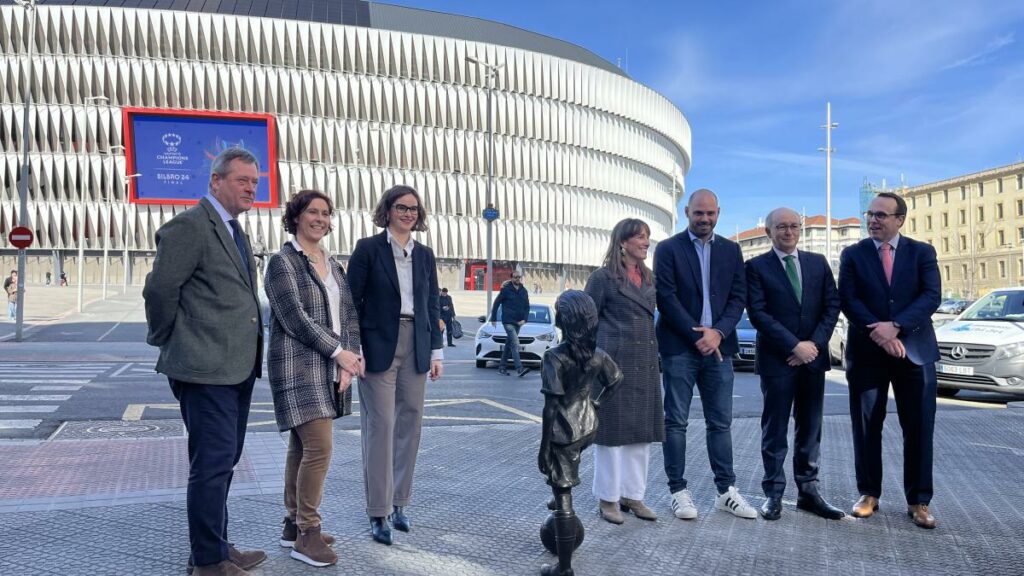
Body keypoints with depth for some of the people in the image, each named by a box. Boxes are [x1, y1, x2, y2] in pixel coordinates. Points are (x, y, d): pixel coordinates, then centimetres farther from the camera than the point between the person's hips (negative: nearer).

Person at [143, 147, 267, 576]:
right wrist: (171, 345, -3)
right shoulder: (190, 225, -11)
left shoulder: (234, 230, 18)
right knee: (214, 462, -3)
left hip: (238, 366, 9)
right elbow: (159, 290, -14)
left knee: (222, 461, 17)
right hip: (206, 368, -9)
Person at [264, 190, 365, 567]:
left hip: (330, 370, 7)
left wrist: (348, 358, -3)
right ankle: (307, 534, 1)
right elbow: (295, 318, -15)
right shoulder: (282, 262, -7)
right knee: (319, 447, -11)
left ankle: (294, 525, 22)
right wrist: (339, 352, -13)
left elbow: (349, 314, 10)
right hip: (299, 368, -7)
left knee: (303, 447, 12)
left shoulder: (333, 265, 15)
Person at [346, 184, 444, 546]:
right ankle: (379, 513, 5)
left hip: (415, 347, 5)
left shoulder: (425, 256, 12)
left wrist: (436, 352, 9)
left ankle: (399, 502, 20)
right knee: (381, 424, -4)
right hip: (379, 346, -4)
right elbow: (353, 300, -4)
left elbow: (432, 306, 13)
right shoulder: (368, 248, -1)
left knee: (410, 423, 7)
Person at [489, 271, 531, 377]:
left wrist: (524, 319, -1)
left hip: (518, 323, 6)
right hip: (508, 322, -6)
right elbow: (496, 304, 0)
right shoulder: (506, 289, -6)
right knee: (515, 344, -17)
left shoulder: (524, 291, 8)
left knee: (509, 345, 13)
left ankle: (502, 367, 22)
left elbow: (527, 307, 14)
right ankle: (519, 369, -24)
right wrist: (493, 319, 1)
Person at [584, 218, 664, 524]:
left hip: (645, 366, 7)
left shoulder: (648, 278, 14)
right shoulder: (603, 277, -4)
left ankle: (633, 495, 21)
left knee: (642, 431, 9)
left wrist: (653, 358, 12)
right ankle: (608, 498, 13)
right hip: (614, 363, -6)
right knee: (612, 430, 1)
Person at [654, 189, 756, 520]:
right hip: (679, 347, -3)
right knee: (676, 421, 2)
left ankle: (726, 491, 16)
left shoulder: (731, 250, 11)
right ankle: (678, 491, 10)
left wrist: (718, 332, -10)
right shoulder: (668, 249, 0)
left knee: (721, 422, 8)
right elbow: (666, 297, -7)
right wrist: (697, 336, -12)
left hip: (718, 346, 3)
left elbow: (738, 296, 6)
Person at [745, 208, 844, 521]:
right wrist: (794, 346, -15)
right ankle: (773, 494, 12)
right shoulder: (756, 266, -2)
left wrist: (815, 343, -8)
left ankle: (808, 491, 19)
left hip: (813, 356, 4)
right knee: (775, 429, 3)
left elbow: (832, 305, 6)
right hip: (777, 359, -4)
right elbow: (758, 313, -10)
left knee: (810, 428, 10)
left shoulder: (818, 262, 10)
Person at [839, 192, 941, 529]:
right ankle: (869, 494, 19)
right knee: (866, 428, 5)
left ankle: (918, 501, 14)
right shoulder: (853, 255, 6)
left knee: (919, 429, 3)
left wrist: (895, 326, -19)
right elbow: (848, 301, -4)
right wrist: (879, 333, -17)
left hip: (914, 350, 0)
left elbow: (932, 296, -7)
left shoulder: (922, 253, 5)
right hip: (867, 353, 0)